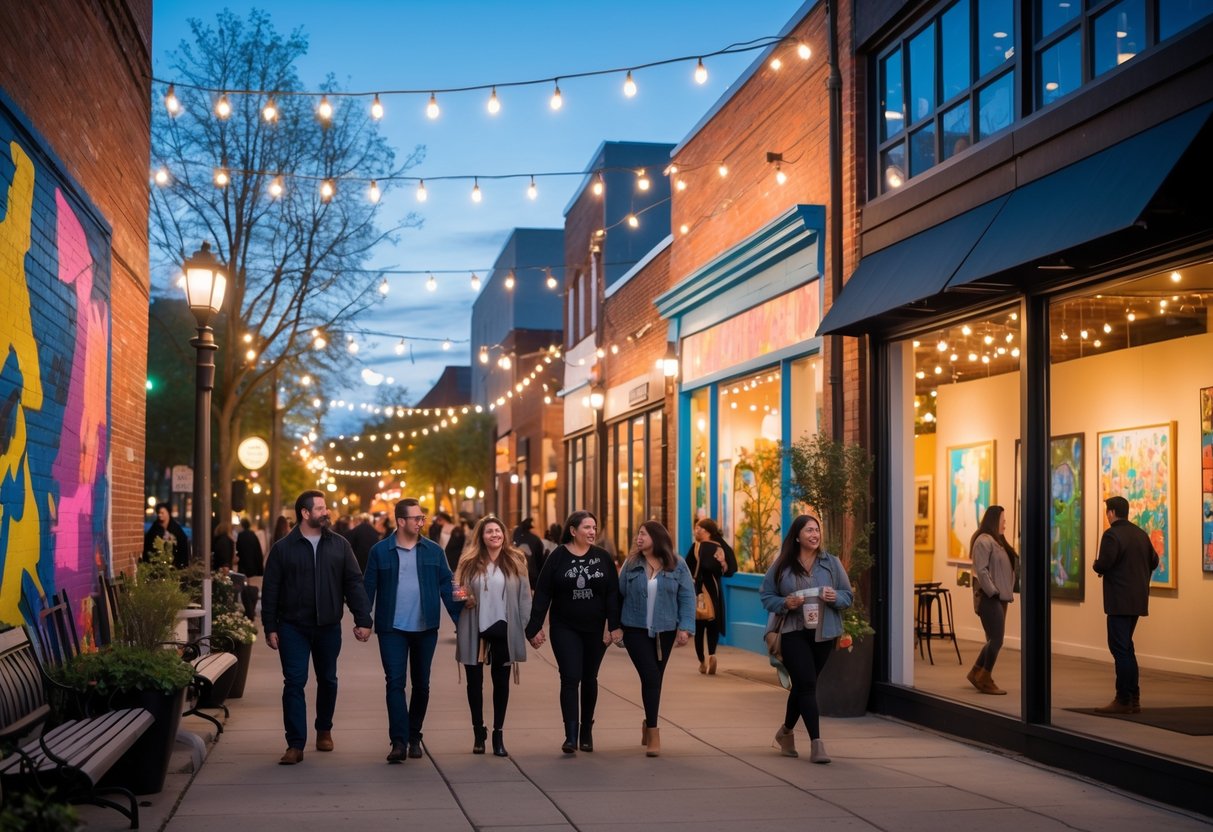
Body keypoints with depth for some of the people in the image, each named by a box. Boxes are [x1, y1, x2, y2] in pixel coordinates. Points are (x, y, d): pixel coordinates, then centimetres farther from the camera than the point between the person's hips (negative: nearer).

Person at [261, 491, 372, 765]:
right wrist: (270, 627, -5)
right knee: (294, 683, -6)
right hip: (293, 627, -2)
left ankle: (324, 730, 35)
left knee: (327, 681, 14)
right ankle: (295, 744, -5)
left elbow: (354, 583, 1)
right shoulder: (283, 548, -2)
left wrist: (363, 619, -6)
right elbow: (270, 591, -1)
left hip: (328, 626, 2)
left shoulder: (339, 545, 3)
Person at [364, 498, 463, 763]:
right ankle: (399, 741, -8)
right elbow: (369, 588, 0)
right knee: (395, 682, -7)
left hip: (425, 628, 2)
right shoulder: (380, 551, -2)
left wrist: (459, 618, -5)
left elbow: (446, 586, 3)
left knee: (421, 684, 10)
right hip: (392, 628, -2)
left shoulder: (433, 551, 3)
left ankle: (414, 738, 24)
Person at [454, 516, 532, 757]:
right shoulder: (469, 562, 3)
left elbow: (524, 597, 2)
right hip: (474, 630, 0)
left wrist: (525, 627, -3)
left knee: (501, 682, 8)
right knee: (475, 681, 8)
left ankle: (498, 734, 18)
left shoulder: (515, 561, 3)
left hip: (503, 630, 0)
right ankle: (478, 732, 22)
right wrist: (462, 598, -14)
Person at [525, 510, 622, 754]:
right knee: (570, 678, -10)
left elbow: (613, 594, 0)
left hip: (595, 629, 2)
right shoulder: (558, 557, -5)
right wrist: (535, 627, -9)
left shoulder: (603, 558, 1)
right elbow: (542, 594, -5)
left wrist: (614, 625, -7)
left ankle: (586, 732, 24)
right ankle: (571, 736, -10)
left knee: (589, 679, 12)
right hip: (565, 629, -2)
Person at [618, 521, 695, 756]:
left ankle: (649, 723, 32)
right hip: (636, 630, -1)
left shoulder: (677, 565, -1)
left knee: (654, 679, 12)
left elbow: (687, 597, -2)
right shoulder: (631, 564, 0)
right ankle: (653, 732, -9)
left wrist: (685, 627, -11)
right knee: (650, 677, -13)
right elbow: (620, 595, 4)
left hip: (665, 631, 1)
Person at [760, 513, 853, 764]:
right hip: (793, 633, -3)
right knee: (807, 685, -12)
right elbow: (766, 595, 2)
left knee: (803, 685, 15)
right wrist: (785, 603, -17)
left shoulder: (831, 563, 3)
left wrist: (836, 598, -16)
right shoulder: (781, 565, -3)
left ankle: (786, 732, 36)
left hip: (823, 634, 3)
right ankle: (817, 742, -11)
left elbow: (848, 595, 7)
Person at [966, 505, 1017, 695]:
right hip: (989, 598, -10)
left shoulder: (997, 541, 17)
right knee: (996, 640, -8)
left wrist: (1008, 591, 12)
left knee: (994, 640, 12)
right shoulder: (983, 541, -13)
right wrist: (993, 592, -18)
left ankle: (976, 673, 24)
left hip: (999, 598, 10)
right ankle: (985, 680, 4)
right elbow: (981, 570, -20)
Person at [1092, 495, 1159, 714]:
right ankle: (1133, 699, 18)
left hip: (1119, 601, -8)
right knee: (1126, 647, 16)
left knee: (1120, 649, -4)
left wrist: (1097, 566, 1)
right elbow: (1153, 561, 17)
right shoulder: (1141, 534, 11)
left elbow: (1103, 564, -20)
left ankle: (1124, 700, -3)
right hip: (1138, 599, 8)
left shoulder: (1112, 535, -14)